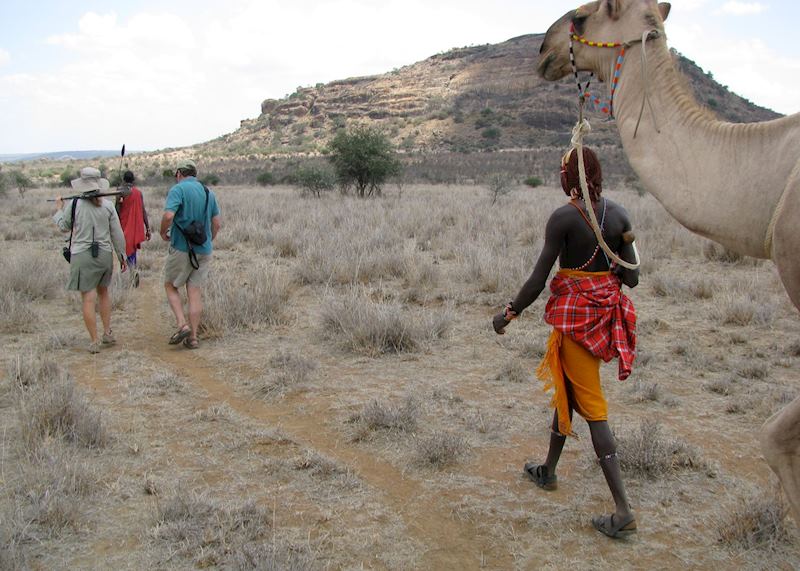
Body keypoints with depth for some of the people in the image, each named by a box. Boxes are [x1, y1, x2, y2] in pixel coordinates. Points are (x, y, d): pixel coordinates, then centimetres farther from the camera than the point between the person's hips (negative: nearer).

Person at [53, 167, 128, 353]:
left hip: (82, 256, -3)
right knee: (103, 291, 23)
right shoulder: (108, 205, -2)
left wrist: (59, 209, 26)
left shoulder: (74, 204, -7)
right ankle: (108, 333, 24)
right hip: (105, 254, 3)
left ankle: (94, 342, 3)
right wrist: (122, 256, 13)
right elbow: (117, 234, 2)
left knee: (88, 299, 0)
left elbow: (64, 227, 9)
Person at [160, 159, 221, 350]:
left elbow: (168, 215, -24)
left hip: (181, 248, -5)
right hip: (203, 250, 5)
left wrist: (163, 232, -5)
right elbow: (216, 224, 13)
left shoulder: (178, 189, -9)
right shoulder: (208, 192, 10)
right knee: (195, 292, 7)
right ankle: (193, 337, 6)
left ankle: (182, 325, -3)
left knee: (171, 286, 13)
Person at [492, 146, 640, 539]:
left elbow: (538, 279, -15)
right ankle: (549, 471, 41)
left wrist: (509, 313, -2)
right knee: (565, 388, 24)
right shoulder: (619, 215, 1)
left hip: (575, 314, -7)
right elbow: (631, 279, 0)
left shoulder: (563, 218, -15)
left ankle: (623, 511, -2)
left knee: (591, 407, -2)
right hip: (608, 311, 7)